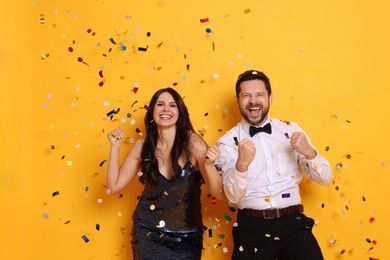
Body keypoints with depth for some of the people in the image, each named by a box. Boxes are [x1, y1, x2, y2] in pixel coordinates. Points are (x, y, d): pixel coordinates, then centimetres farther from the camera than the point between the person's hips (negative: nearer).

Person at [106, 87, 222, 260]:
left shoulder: (193, 143, -13)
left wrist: (209, 165, -33)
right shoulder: (142, 146, -4)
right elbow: (114, 186, 1)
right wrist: (115, 146, -7)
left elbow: (218, 193, -14)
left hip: (185, 238, -2)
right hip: (147, 234, 2)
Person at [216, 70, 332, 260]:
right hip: (251, 226, -1)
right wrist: (241, 164, -26)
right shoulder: (228, 142, 1)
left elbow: (324, 178, 8)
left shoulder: (291, 130, 7)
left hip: (292, 222, 2)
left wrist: (309, 153, -12)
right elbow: (233, 197, -8)